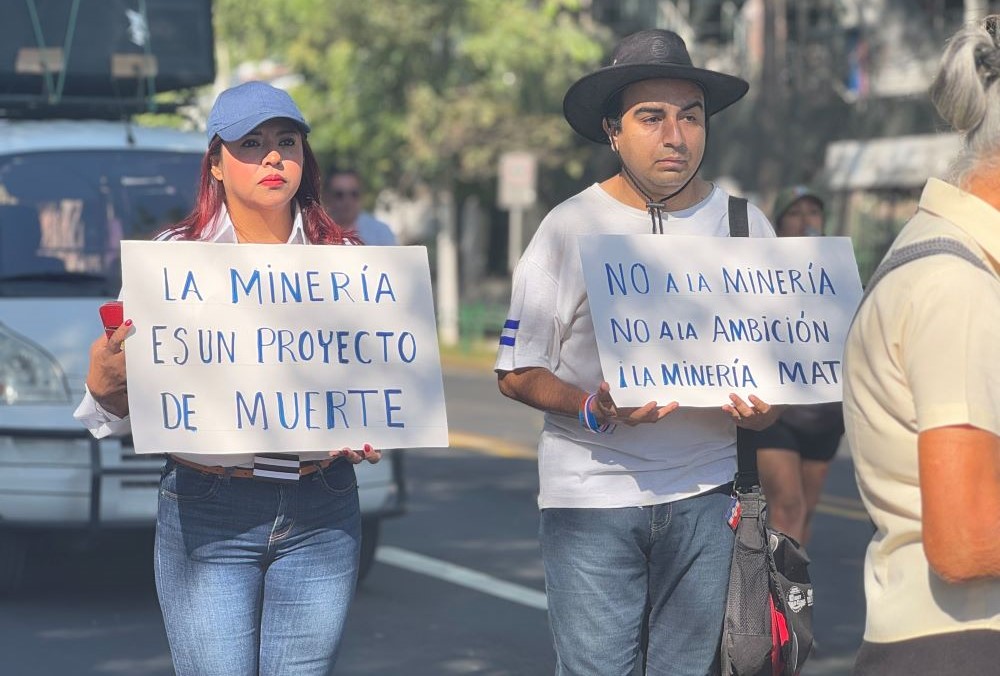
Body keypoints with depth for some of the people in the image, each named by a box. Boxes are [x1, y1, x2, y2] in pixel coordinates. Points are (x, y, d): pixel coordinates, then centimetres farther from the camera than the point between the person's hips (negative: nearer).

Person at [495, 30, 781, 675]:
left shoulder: (745, 226, 8)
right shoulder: (570, 227, 1)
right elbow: (518, 372, 2)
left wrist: (764, 407, -8)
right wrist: (595, 409, -17)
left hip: (707, 493, 2)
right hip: (592, 494, -2)